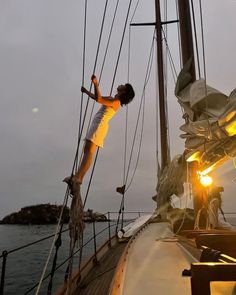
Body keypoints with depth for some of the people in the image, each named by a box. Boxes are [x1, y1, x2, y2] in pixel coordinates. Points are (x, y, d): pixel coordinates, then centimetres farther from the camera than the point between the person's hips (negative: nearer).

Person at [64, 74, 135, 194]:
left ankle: (77, 179, -30)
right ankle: (77, 179, 0)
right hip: (96, 124, 10)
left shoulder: (116, 102, -7)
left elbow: (98, 99, -20)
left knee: (89, 152, -21)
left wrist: (96, 84, -16)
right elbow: (97, 97, 38)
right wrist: (86, 91, 40)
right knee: (86, 151, 3)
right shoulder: (112, 99, 23)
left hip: (100, 125, -10)